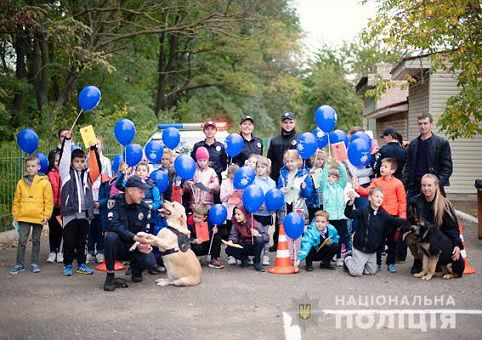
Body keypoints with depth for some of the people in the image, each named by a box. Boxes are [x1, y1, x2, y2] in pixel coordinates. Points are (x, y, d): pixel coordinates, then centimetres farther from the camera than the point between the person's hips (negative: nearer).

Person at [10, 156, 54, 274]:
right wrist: (15, 215, 8)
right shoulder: (21, 183, 5)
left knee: (36, 241, 10)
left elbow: (49, 201, -2)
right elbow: (16, 201, 10)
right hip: (23, 217, 1)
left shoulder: (45, 182, -2)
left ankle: (35, 263, 18)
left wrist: (46, 215, -7)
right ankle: (20, 264, 7)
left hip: (38, 217, -1)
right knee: (22, 241, 0)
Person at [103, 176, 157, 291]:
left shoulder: (144, 208, -2)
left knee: (150, 261, -27)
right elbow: (112, 225, -27)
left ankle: (136, 270, 13)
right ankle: (110, 276, -18)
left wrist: (143, 244, -24)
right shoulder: (115, 201, -12)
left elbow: (145, 232, -1)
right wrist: (135, 237, -33)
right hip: (117, 246, -2)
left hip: (133, 247, 2)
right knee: (111, 237, -36)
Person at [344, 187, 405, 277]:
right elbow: (349, 214, -25)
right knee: (356, 272, -4)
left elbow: (395, 221, -2)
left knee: (372, 271, 14)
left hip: (372, 249, 5)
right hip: (360, 247, -5)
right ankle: (348, 260, 25)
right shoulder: (364, 211, -14)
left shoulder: (383, 215, 0)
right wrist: (351, 202, -43)